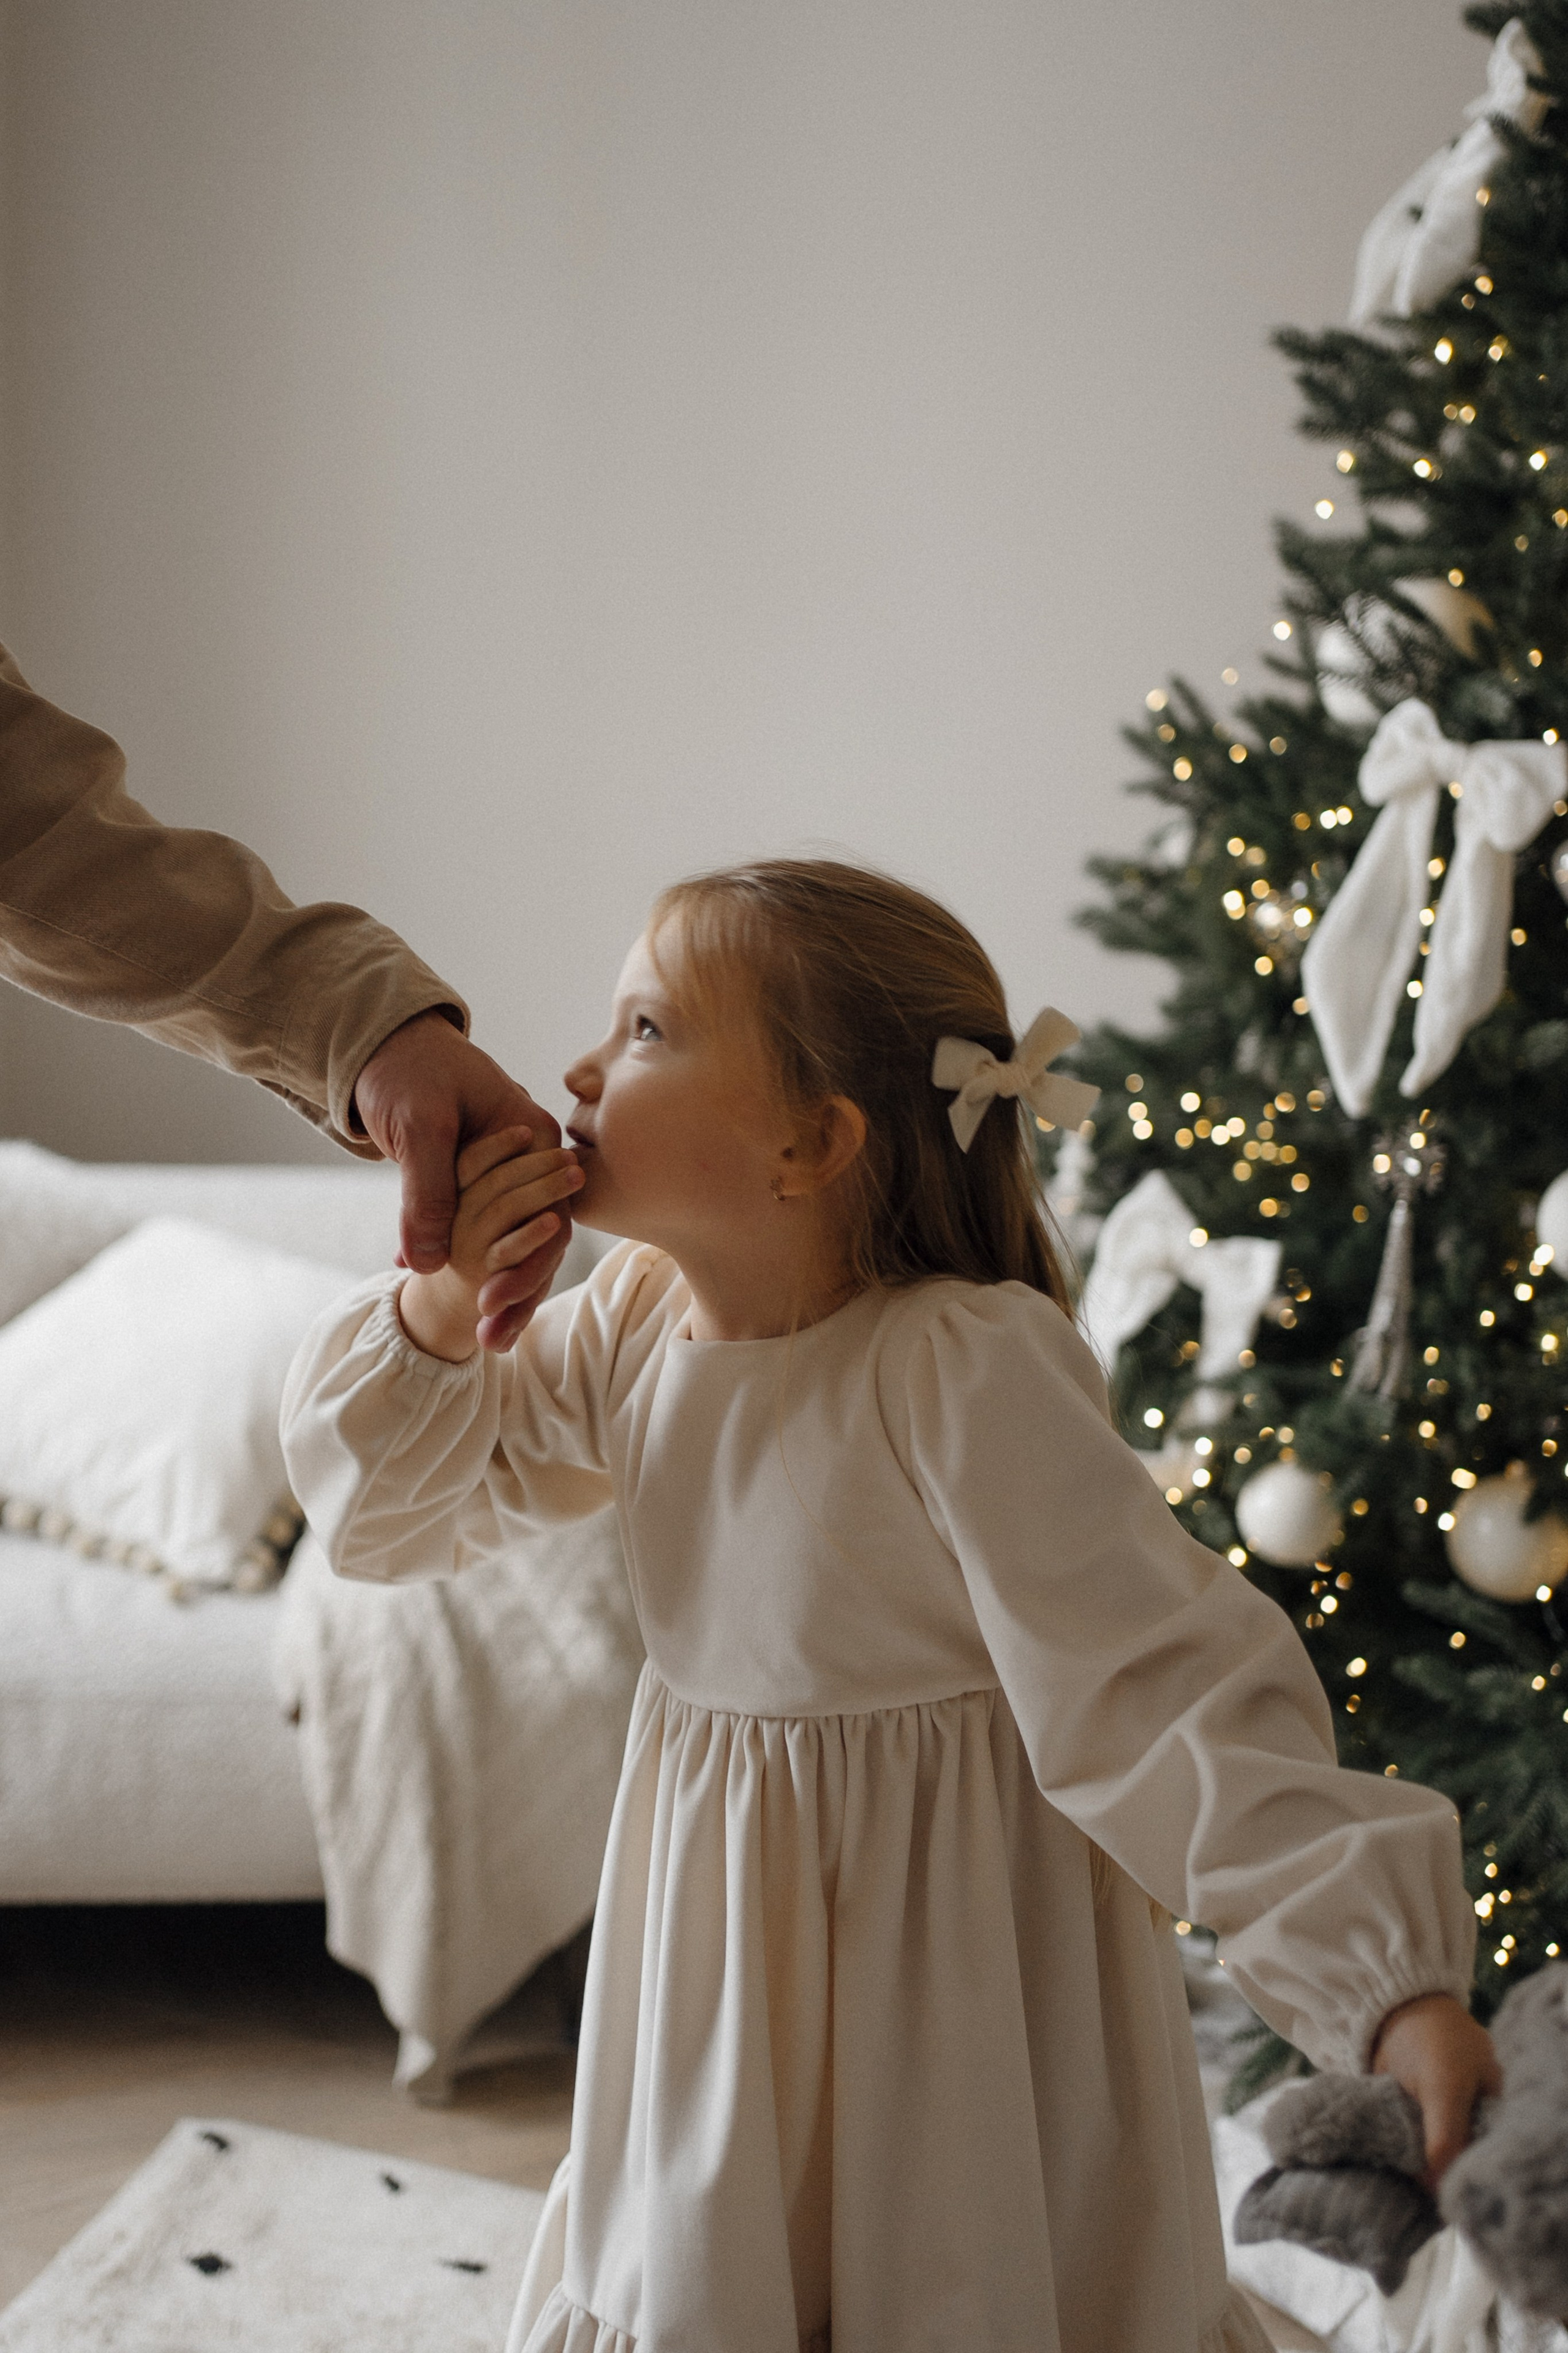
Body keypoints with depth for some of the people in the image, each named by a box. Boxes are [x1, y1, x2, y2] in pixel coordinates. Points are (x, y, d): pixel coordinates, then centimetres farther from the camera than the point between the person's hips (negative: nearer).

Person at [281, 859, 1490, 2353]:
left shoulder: (973, 1371, -27)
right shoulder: (628, 1329, -6)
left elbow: (1165, 1696, -28)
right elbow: (391, 1514, 5)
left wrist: (1391, 1982, -33)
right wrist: (435, 1319, -15)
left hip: (957, 1942, -6)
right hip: (725, 1948, 6)